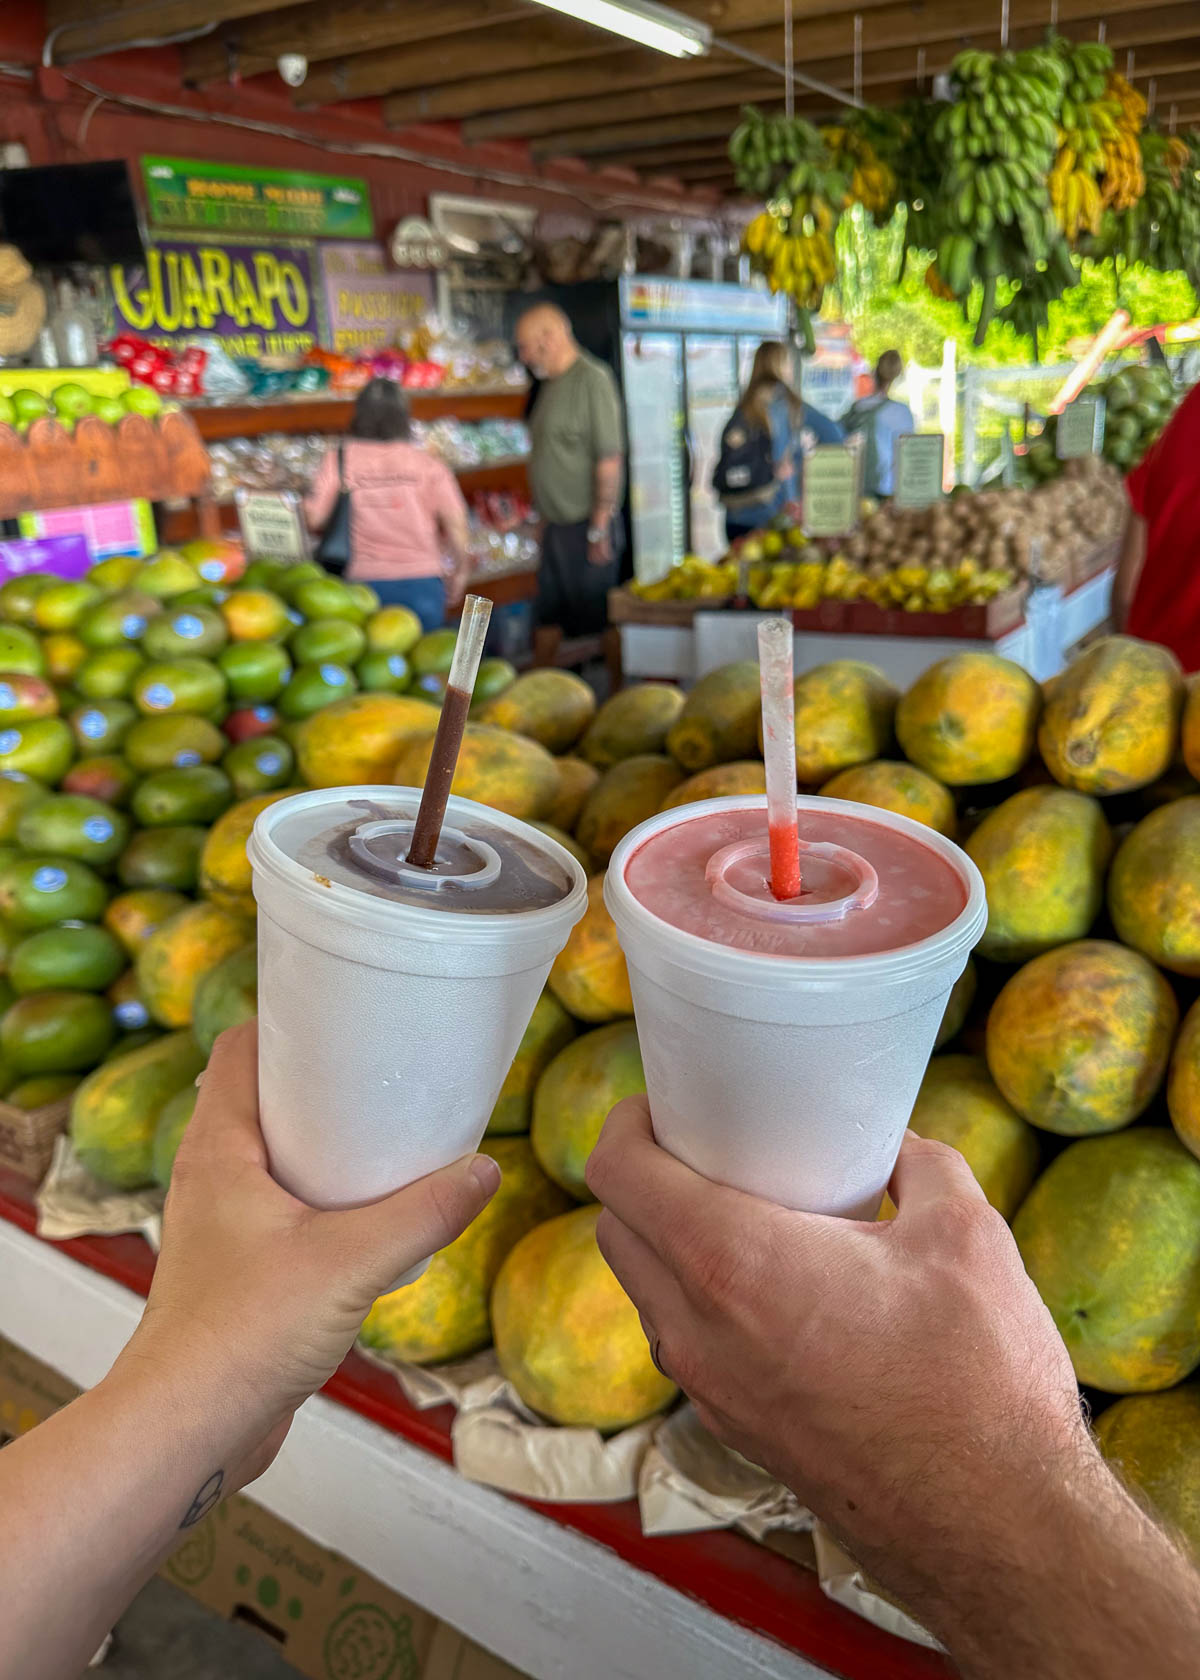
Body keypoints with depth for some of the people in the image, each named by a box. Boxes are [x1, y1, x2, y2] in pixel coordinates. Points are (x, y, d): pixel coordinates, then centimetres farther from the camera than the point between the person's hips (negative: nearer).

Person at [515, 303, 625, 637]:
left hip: (586, 527, -9)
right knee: (550, 623, 11)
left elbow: (610, 459, -18)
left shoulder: (592, 379, -12)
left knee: (591, 623, 0)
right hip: (555, 528, 9)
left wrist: (599, 530, -20)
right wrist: (544, 519, 16)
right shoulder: (552, 383, 15)